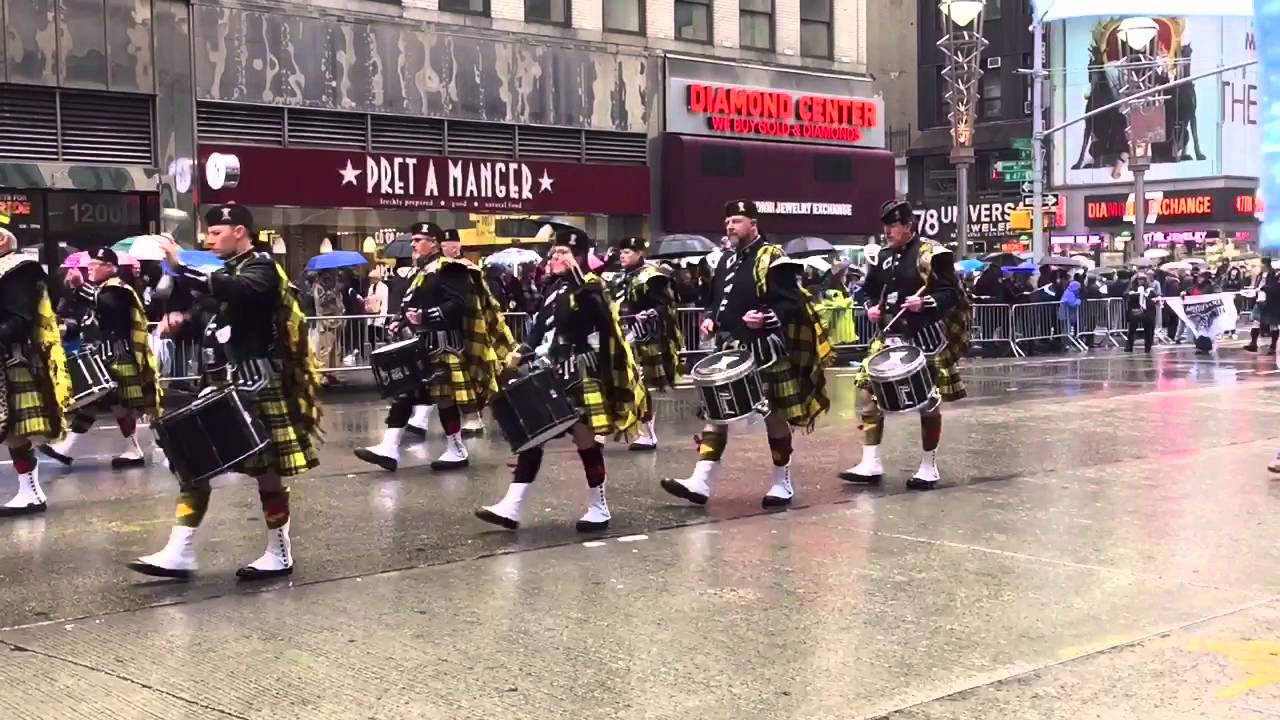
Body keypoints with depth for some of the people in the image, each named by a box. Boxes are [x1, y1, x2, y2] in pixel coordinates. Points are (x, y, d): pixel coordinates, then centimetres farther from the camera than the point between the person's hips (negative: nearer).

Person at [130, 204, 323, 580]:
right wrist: (179, 320, -5)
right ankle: (179, 553, 7)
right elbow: (210, 316, 17)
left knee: (266, 467, 0)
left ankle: (280, 554, 12)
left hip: (255, 386, -8)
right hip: (218, 384, 9)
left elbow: (235, 291, -32)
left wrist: (181, 267, -38)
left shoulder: (261, 267, -10)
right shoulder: (225, 271, 16)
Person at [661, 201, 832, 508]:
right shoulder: (727, 259, 13)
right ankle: (701, 482, 0)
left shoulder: (772, 259, -11)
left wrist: (766, 319, -28)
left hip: (764, 351, -7)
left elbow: (793, 305, -15)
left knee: (774, 414, 5)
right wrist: (711, 320, 6)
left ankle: (782, 482, 19)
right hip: (729, 348, 7)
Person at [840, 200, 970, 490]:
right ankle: (871, 464, 4)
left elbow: (952, 293, -13)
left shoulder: (932, 254, -10)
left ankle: (929, 467, 18)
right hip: (891, 334, 6)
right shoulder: (883, 256, 9)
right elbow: (874, 290, 21)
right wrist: (873, 308, 1)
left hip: (926, 336, -6)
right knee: (867, 390, -2)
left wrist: (925, 303, -29)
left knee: (929, 401, 5)